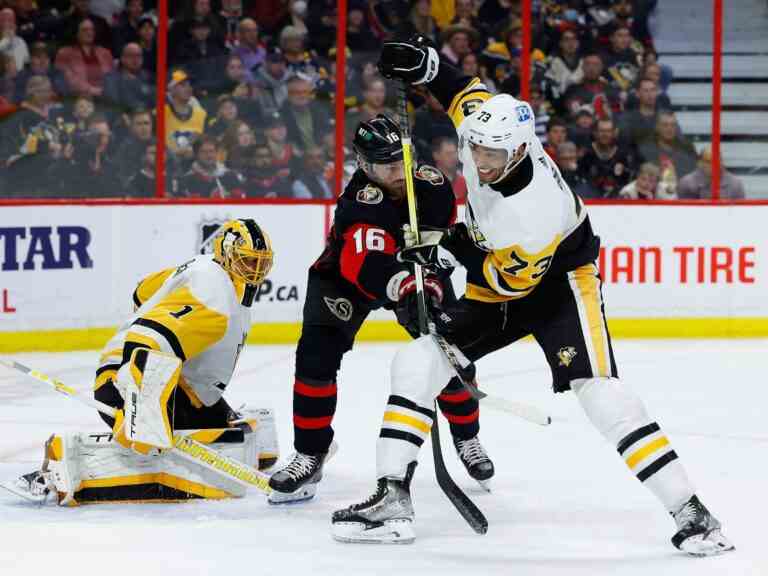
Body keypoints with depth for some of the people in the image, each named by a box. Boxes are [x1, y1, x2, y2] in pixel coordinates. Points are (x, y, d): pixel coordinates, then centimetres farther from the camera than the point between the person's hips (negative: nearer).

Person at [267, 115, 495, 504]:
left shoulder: (433, 186, -22)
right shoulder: (361, 200, -38)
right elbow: (369, 265, -53)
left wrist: (433, 282, -21)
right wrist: (406, 286, -69)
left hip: (415, 269, 4)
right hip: (345, 274, -3)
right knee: (317, 352, -20)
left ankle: (466, 437, 20)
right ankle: (309, 456, -10)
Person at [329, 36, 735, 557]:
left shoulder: (536, 209, -36)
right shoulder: (487, 133, -19)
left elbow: (512, 280, -24)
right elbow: (467, 92, 3)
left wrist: (456, 252, -28)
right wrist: (423, 63, -11)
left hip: (557, 281, -7)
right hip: (493, 288, 7)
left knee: (597, 388, -24)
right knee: (417, 362, -7)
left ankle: (689, 511, -21)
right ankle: (393, 500, -5)